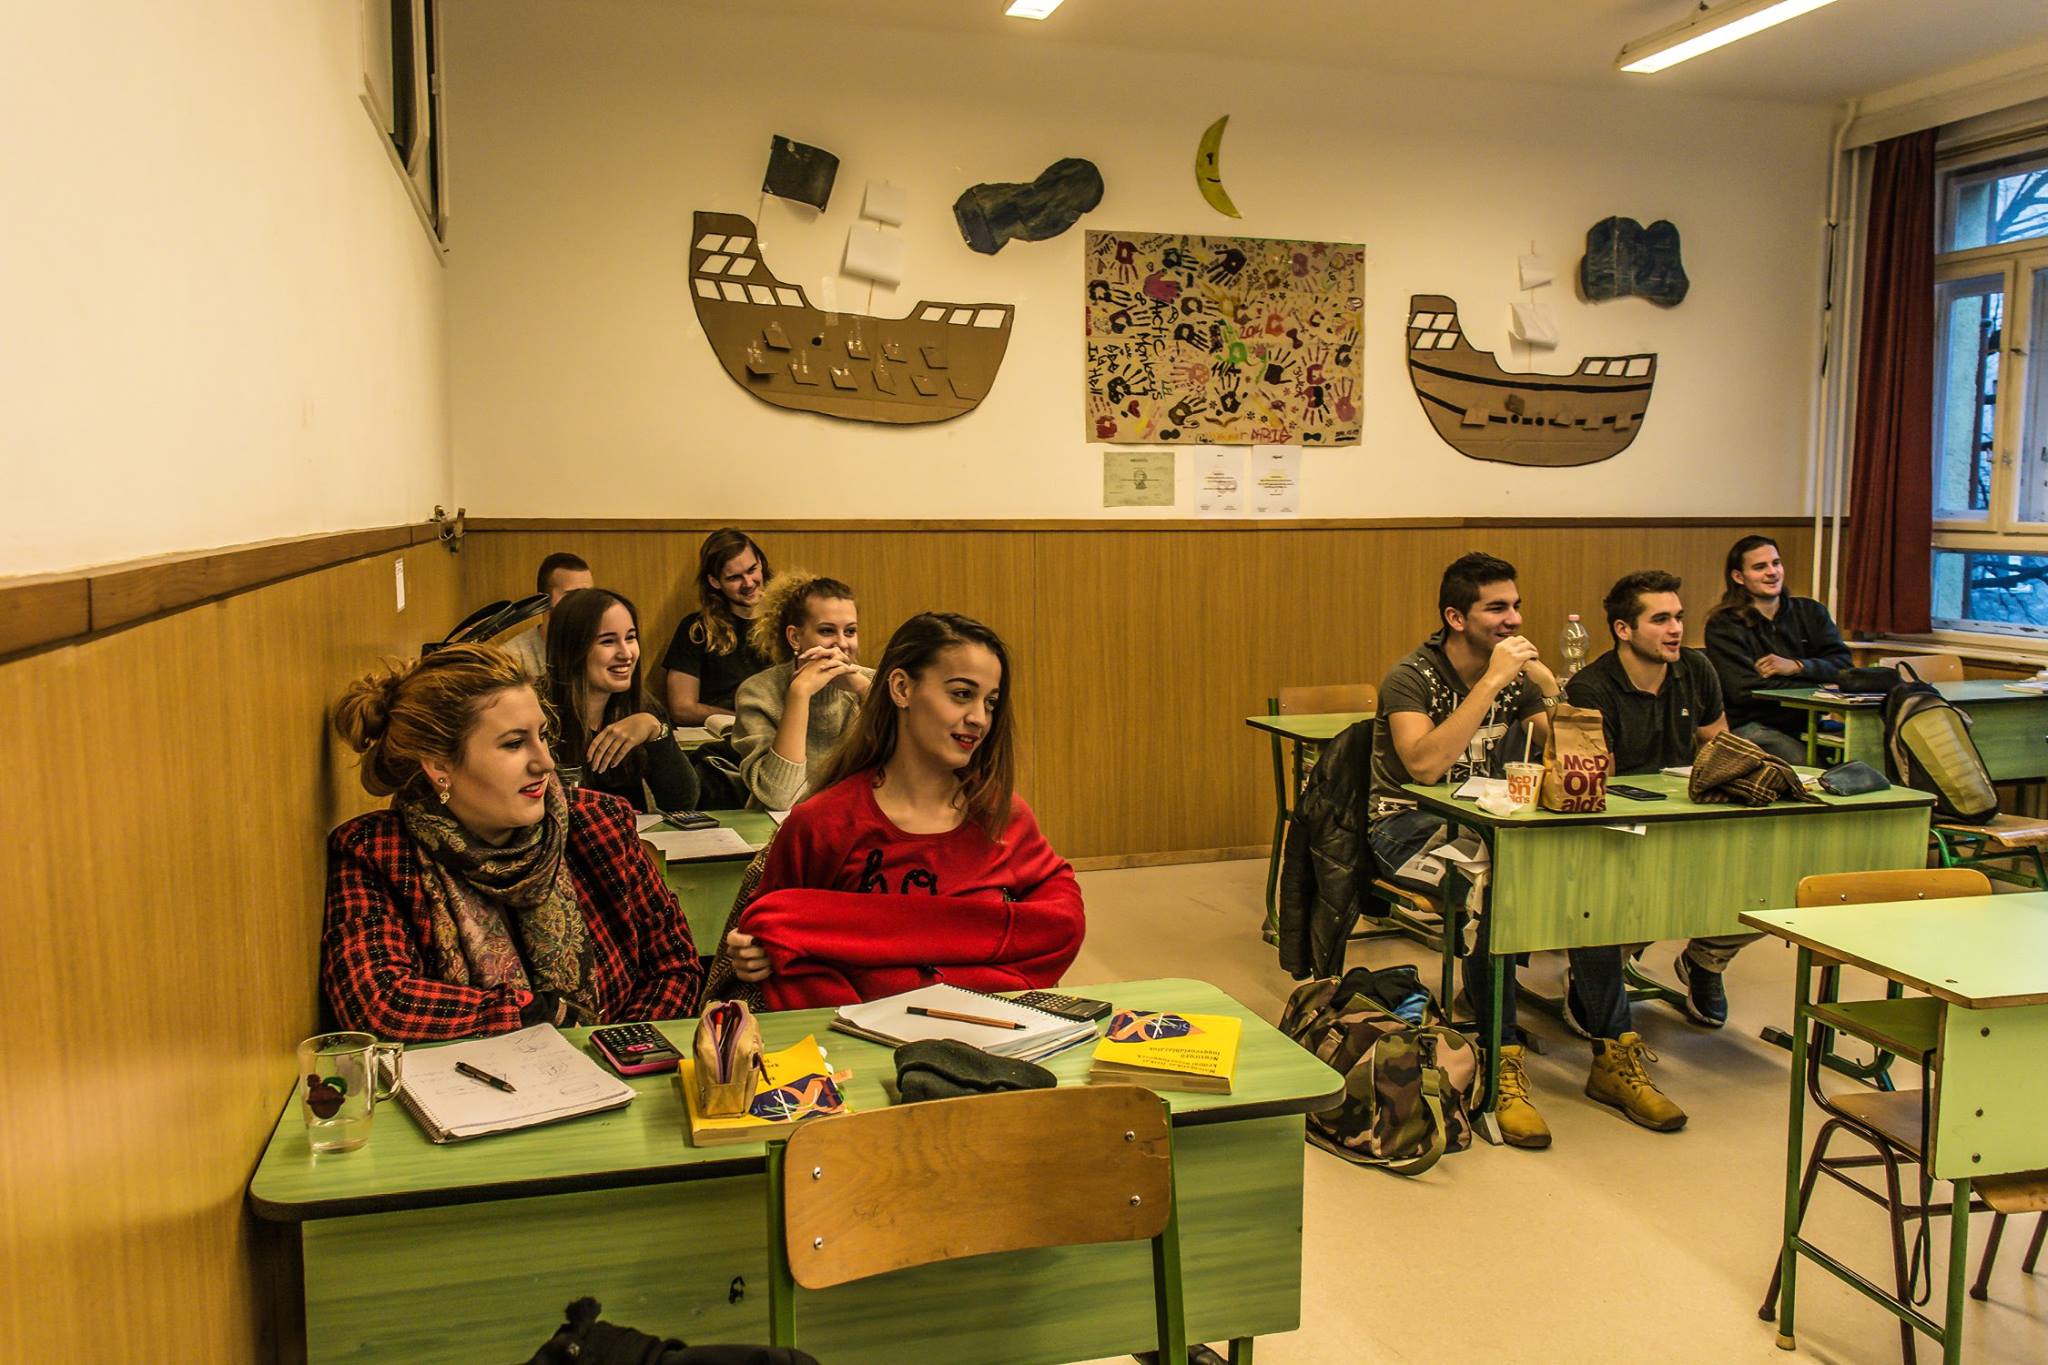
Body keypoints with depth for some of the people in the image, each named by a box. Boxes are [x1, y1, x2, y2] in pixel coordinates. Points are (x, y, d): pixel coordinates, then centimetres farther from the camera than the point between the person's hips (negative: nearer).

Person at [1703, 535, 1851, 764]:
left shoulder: (1810, 612, 16)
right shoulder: (1723, 626, -1)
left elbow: (1843, 664, 5)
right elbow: (1745, 689, -13)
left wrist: (1796, 667, -13)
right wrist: (1817, 686, -7)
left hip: (1806, 722, 5)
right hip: (1750, 725, -4)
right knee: (1806, 762, -30)